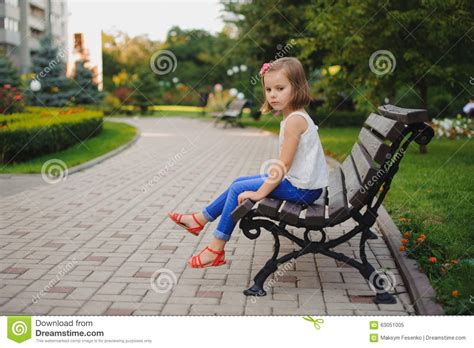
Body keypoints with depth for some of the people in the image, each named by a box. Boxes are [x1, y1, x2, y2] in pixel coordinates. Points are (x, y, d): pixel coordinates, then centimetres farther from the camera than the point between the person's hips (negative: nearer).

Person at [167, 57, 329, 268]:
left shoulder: (294, 120, -22)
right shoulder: (295, 116, 9)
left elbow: (284, 164, -24)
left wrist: (260, 193, -19)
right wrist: (271, 176, 14)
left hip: (301, 188, -10)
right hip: (297, 180, 10)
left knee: (239, 189, -5)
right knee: (240, 182, 15)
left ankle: (217, 249, 3)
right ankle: (200, 220, 24)